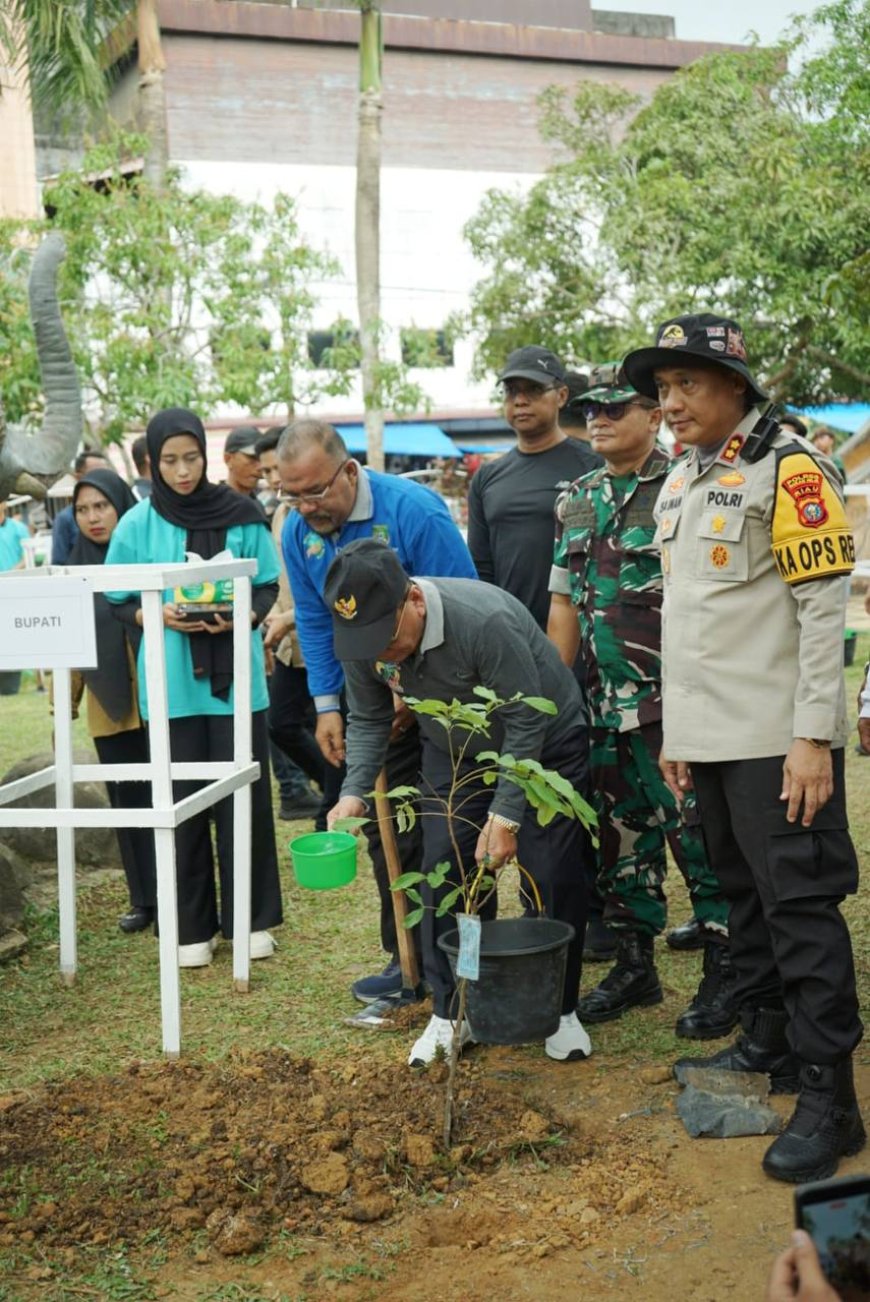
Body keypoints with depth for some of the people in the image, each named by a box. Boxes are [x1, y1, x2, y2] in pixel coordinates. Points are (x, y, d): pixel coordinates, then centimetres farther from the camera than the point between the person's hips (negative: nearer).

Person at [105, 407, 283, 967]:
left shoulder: (241, 515, -1)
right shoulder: (138, 524, 1)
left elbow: (268, 586, 5)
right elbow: (118, 601, 6)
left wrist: (241, 616, -15)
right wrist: (159, 615, -14)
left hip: (236, 677, 0)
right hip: (172, 683, 0)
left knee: (244, 795, 4)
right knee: (182, 800, 6)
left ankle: (252, 918, 17)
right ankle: (193, 927, 16)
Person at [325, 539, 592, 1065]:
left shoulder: (486, 621, -38)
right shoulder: (360, 638, -20)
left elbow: (526, 723, -29)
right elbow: (368, 720, -4)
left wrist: (506, 814, -27)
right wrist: (355, 791, -19)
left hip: (543, 745, -4)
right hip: (455, 755, 5)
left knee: (554, 877, -6)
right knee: (446, 873, -4)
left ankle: (561, 1009, 13)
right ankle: (451, 1011, 11)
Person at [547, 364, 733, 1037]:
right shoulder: (576, 502, 13)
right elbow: (565, 603, 16)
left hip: (675, 703, -6)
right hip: (606, 706, 7)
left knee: (699, 835, -1)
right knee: (623, 836, 14)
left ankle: (725, 974, 12)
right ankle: (635, 966, 27)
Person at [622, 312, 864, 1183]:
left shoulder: (787, 468, -9)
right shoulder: (677, 487, 15)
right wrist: (677, 732, 17)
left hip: (779, 742, -8)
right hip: (710, 741, 8)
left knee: (800, 907, -6)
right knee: (743, 897, 16)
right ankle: (766, 1046, 30)